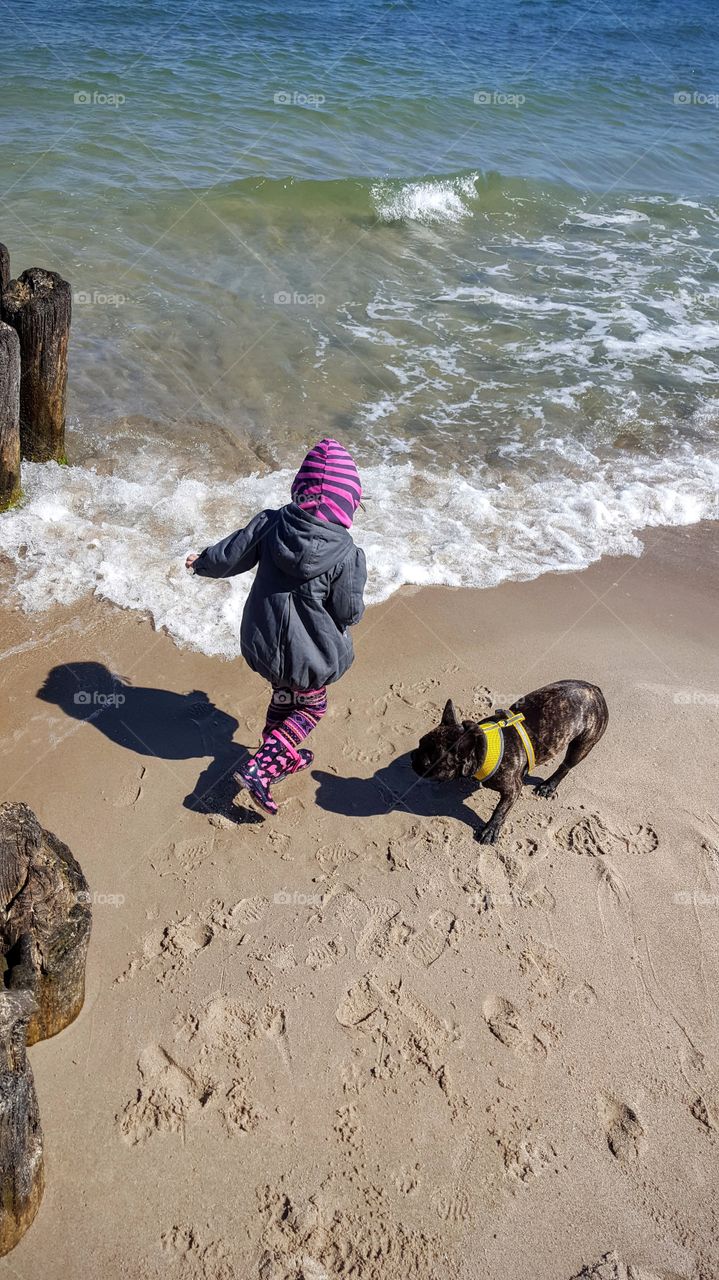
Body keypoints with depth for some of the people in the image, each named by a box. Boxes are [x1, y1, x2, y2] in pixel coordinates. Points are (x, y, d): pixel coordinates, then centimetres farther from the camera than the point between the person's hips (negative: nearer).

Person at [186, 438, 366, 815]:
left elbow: (229, 556, -2)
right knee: (310, 708, 19)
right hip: (309, 656, -5)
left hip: (261, 642, 5)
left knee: (285, 695, 30)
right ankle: (259, 769, 6)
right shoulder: (346, 555, -25)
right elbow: (349, 613, -15)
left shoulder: (270, 524, -14)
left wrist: (201, 563, 20)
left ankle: (283, 758, 49)